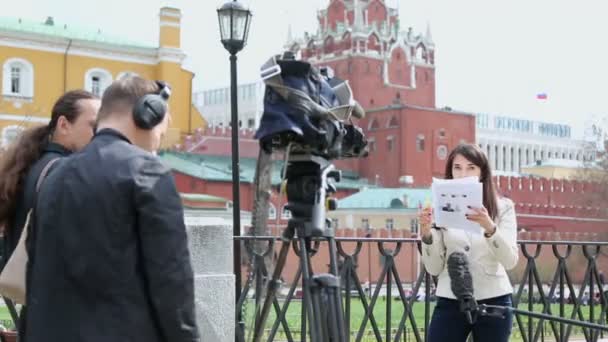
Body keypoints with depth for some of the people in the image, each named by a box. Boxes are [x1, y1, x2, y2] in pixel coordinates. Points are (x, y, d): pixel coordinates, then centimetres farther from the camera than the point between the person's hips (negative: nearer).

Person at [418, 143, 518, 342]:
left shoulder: (502, 207, 2)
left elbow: (510, 261, -11)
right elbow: (434, 268, 1)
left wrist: (489, 227, -27)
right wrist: (426, 232, -15)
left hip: (493, 302, 0)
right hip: (450, 303, 0)